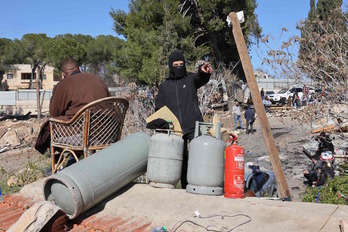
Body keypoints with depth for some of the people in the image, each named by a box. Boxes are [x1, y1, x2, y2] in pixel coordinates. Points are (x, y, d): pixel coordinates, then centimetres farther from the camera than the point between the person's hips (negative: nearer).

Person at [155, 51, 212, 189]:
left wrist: (203, 71, -41)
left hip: (194, 127, -2)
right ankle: (185, 188, 16)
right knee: (182, 160, 7)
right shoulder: (164, 86, 15)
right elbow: (158, 109, 19)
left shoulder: (190, 79, 8)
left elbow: (201, 78, -17)